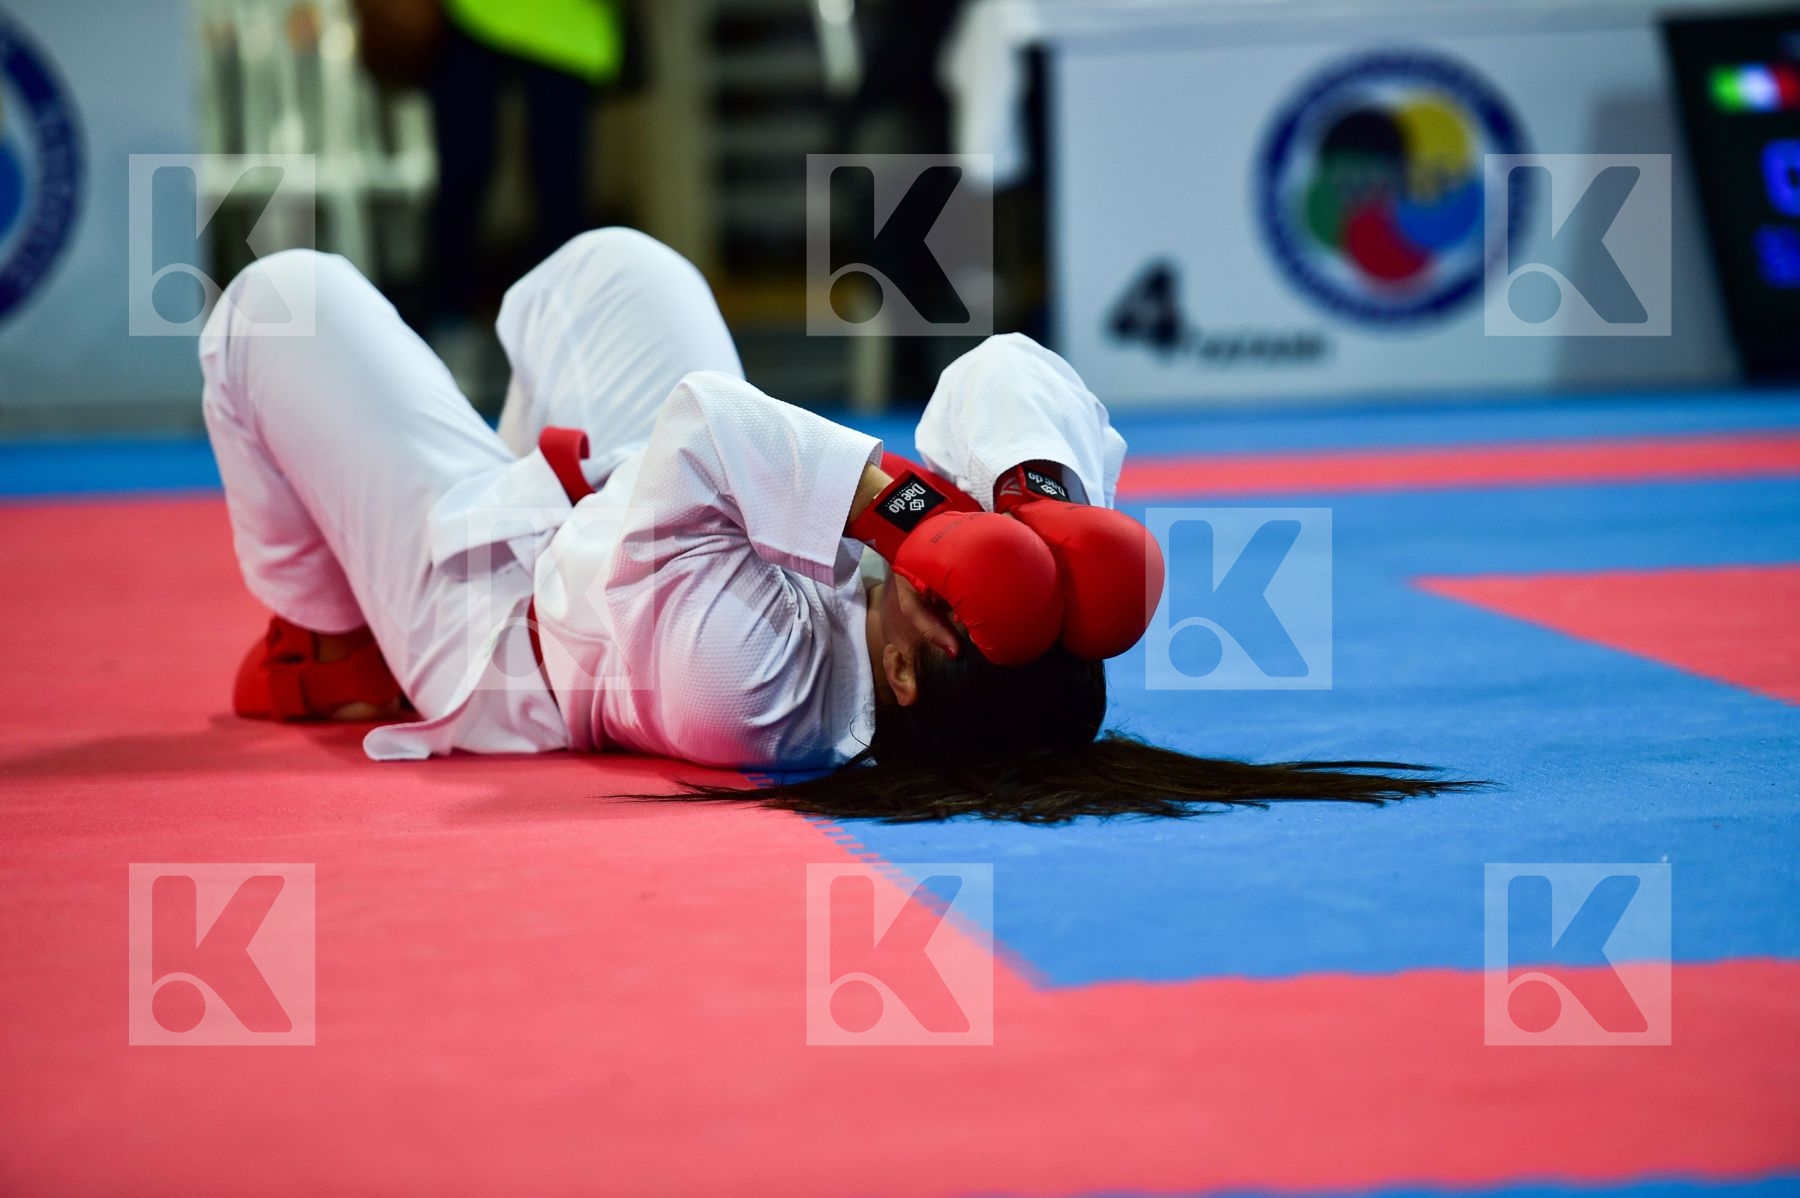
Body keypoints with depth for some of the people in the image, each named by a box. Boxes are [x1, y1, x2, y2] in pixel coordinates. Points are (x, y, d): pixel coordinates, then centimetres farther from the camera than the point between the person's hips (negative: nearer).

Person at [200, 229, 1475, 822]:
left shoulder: (744, 677, -50)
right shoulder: (1015, 640, -32)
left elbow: (702, 422, -48)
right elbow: (1008, 369, -26)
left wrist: (894, 494, -49)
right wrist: (1045, 491, -45)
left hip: (481, 597, -6)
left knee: (285, 297, 7)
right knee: (607, 261, 26)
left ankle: (328, 648, 30)